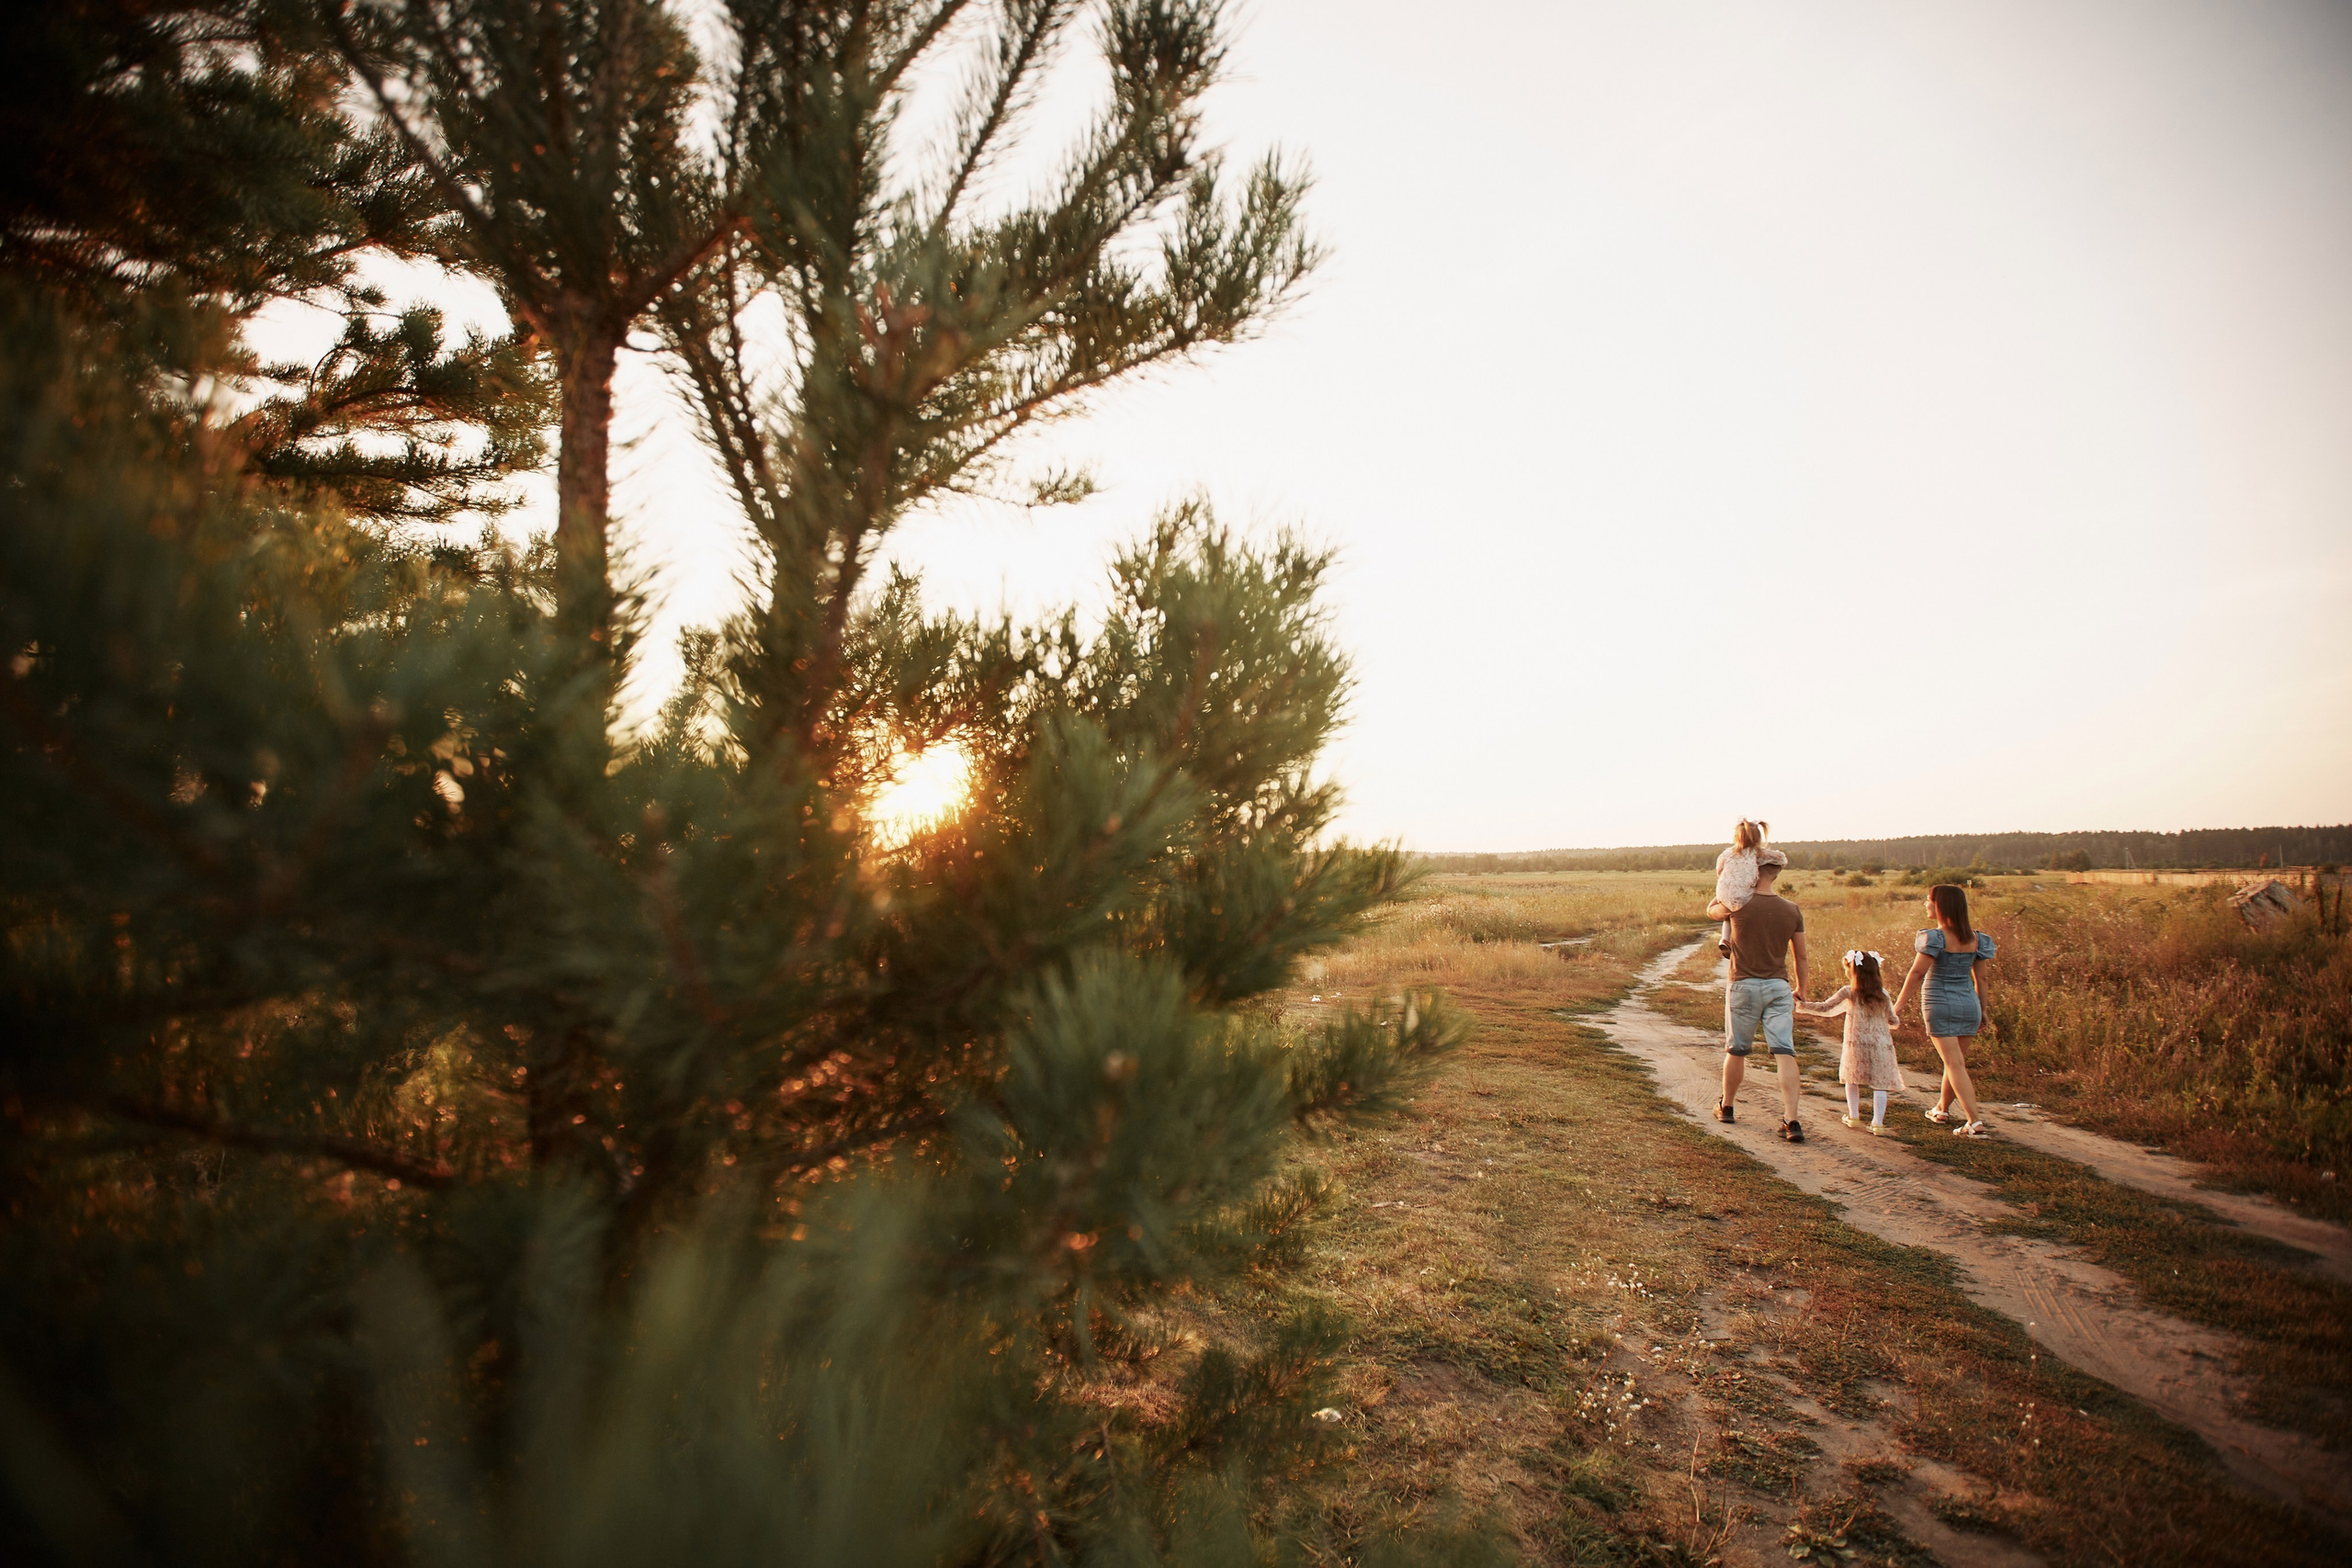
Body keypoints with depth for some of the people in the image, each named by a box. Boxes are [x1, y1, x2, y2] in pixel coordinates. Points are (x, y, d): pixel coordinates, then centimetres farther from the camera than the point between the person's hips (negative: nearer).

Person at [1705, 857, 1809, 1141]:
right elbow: (1801, 956, 8)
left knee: (1736, 1051, 12)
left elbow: (1711, 911, 14)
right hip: (1778, 988, 2)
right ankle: (1792, 1121, -9)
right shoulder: (1792, 910, 1)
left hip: (1744, 986, -2)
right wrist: (1800, 991, 20)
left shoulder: (1738, 905, -9)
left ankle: (1726, 1107, 29)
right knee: (1785, 1053, -2)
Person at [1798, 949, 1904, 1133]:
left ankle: (1854, 1116, 20)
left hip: (1856, 1045, -1)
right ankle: (1878, 1123, -4)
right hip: (1882, 1046, 1)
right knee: (1879, 1085, 4)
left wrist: (1803, 1007, 7)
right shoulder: (1883, 994, 3)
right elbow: (1893, 1022, 9)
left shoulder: (1848, 992, -4)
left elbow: (1825, 1008, -5)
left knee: (1851, 1079, 18)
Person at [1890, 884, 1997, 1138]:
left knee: (1954, 1064, -5)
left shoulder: (1936, 937, -15)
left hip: (1940, 1004, -6)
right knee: (1957, 1060, 19)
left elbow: (1917, 973, -16)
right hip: (1968, 1004, 6)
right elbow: (1980, 978, 8)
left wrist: (1899, 1004, -10)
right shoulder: (1975, 938, 3)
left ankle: (1976, 1122, -11)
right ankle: (1942, 1109, 35)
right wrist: (1982, 1010, 17)